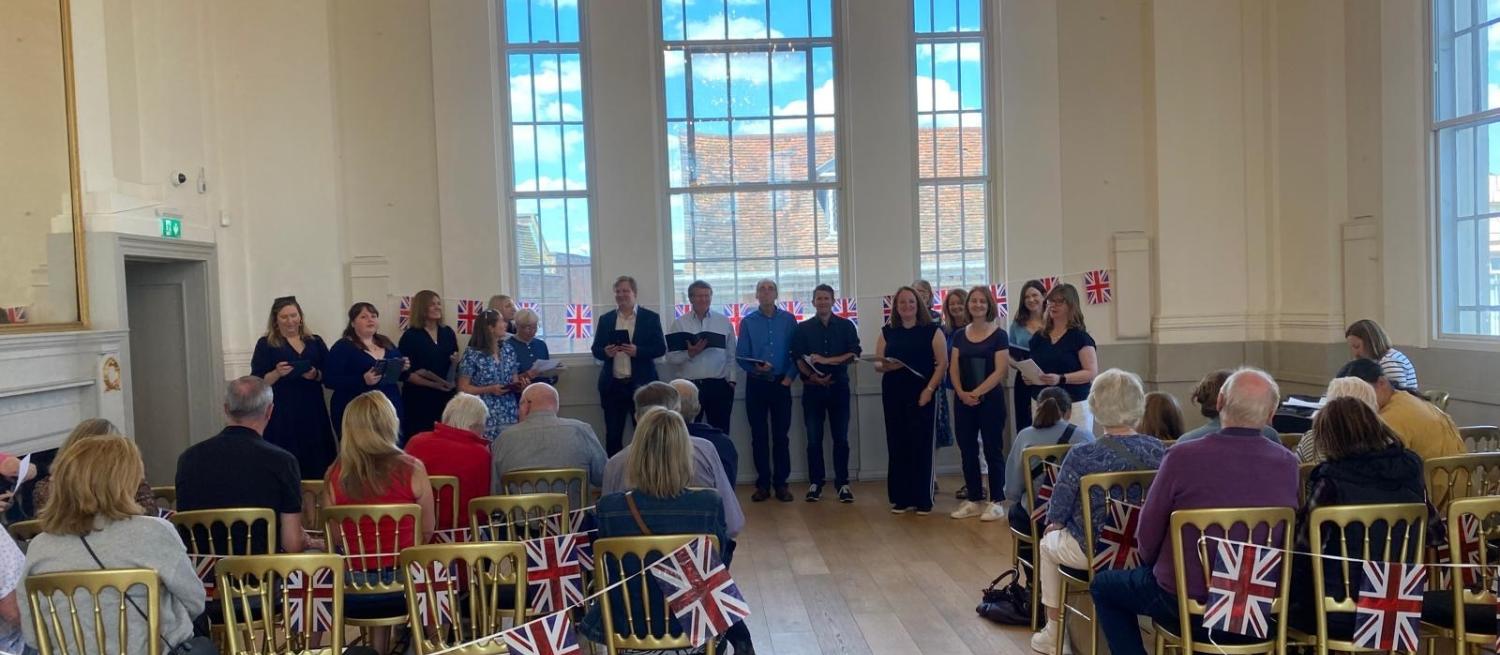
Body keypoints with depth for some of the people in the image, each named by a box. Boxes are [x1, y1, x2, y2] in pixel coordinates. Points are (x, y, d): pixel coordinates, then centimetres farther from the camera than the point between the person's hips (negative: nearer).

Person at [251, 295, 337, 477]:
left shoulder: (315, 342, 13)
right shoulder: (266, 344, 5)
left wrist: (316, 375, -10)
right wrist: (277, 373, -18)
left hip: (313, 411, 3)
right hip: (281, 414, -2)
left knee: (317, 462, -2)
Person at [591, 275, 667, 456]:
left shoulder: (651, 318, 2)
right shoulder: (605, 319, 10)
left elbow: (660, 348, -3)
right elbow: (595, 350, 8)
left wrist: (638, 351, -19)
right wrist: (605, 352, -14)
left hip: (641, 384, -2)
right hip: (612, 385, 2)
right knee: (612, 434, 6)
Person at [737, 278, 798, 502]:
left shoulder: (788, 320, 3)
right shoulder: (748, 322, 3)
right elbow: (740, 356, -1)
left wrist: (789, 377, -8)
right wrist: (755, 367, -19)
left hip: (781, 383, 0)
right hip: (756, 384, 1)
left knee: (780, 436, 2)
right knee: (759, 436, 5)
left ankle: (781, 483, 9)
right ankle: (763, 484, 12)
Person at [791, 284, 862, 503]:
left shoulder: (846, 326, 6)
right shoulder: (802, 328, 7)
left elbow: (854, 354, -4)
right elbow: (798, 359, 0)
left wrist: (826, 360, -14)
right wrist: (813, 377, -17)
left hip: (839, 386, 0)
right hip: (812, 388, 0)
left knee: (841, 438, 2)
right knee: (814, 439, 4)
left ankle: (842, 483, 9)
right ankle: (815, 483, 12)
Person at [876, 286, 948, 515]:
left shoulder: (932, 330, 2)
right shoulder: (887, 332, 11)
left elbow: (942, 363, -3)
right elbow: (877, 363, 10)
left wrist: (929, 389, -12)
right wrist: (885, 366, -13)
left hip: (921, 395, -3)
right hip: (893, 395, 3)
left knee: (921, 445, -3)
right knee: (897, 445, 3)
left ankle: (923, 500, 5)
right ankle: (900, 498, 11)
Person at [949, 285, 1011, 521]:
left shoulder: (999, 335, -4)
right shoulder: (960, 336, 9)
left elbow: (1000, 371, -11)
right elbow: (953, 368, 6)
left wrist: (976, 393, -16)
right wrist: (961, 393, -10)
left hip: (990, 400, -5)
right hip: (963, 402, 5)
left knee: (992, 450, 1)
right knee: (967, 451, 8)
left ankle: (995, 502, 8)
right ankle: (973, 500, 18)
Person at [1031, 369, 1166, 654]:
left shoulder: (1081, 456, -22)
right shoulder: (1158, 449, -10)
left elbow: (1057, 513, -13)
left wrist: (1054, 523, 10)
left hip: (1096, 551, -4)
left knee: (1048, 544, 29)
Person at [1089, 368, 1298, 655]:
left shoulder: (1183, 456, -22)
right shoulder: (1288, 463, -10)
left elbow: (1148, 532, -10)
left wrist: (1152, 565, 12)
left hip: (1187, 600, -5)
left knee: (1103, 585, 20)